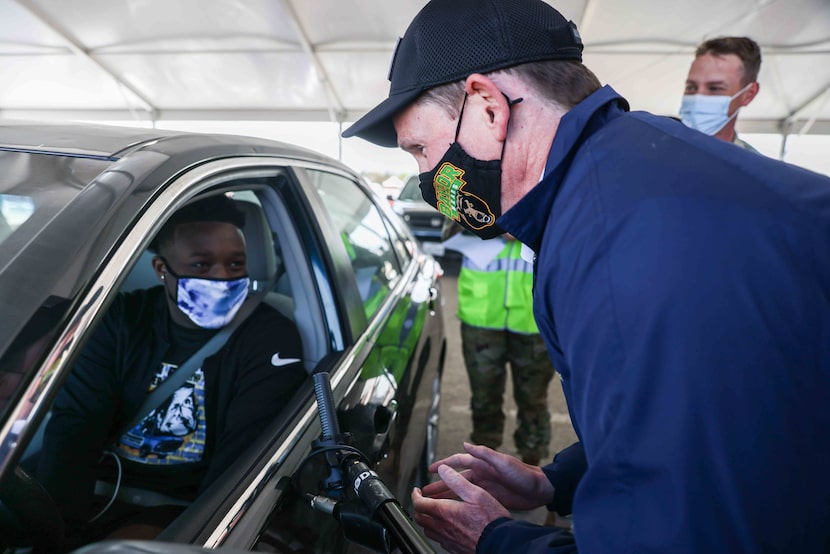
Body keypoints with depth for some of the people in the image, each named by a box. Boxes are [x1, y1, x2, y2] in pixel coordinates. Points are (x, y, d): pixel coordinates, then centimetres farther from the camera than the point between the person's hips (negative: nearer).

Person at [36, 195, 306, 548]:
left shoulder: (271, 338, -8)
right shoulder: (122, 319, 3)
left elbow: (242, 464, -15)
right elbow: (74, 425, -5)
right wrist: (57, 529, -18)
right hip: (94, 492, 4)